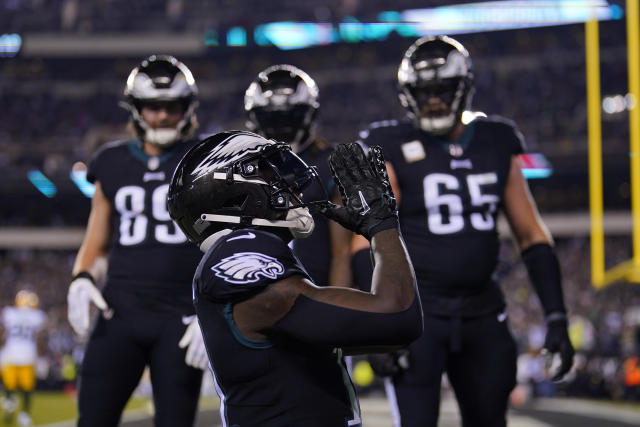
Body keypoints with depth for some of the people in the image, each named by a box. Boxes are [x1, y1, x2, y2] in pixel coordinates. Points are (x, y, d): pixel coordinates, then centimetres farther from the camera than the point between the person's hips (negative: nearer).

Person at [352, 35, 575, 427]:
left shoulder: (497, 145, 7)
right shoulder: (392, 150, -6)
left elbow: (532, 235, 10)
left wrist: (556, 317, 4)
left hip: (481, 315, 5)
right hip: (417, 314, -4)